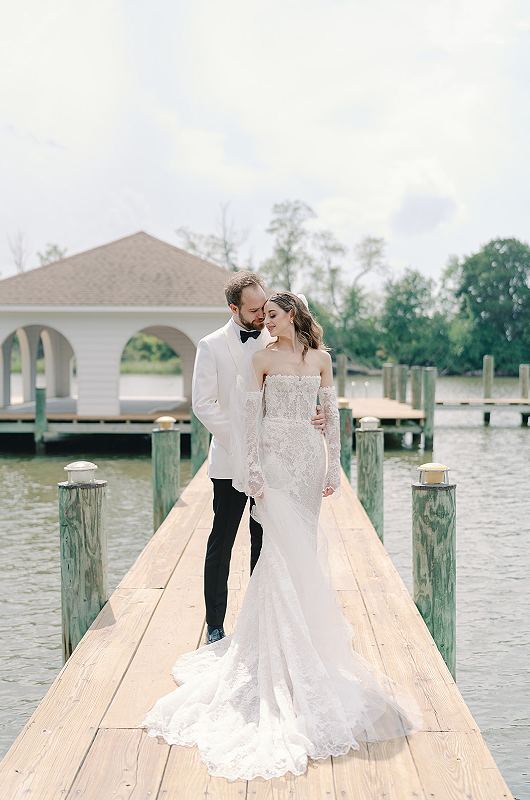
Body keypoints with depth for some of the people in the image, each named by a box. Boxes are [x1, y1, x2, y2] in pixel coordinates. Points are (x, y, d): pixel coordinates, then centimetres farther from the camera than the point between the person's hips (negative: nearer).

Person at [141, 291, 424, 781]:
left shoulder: (320, 357, 8)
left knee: (301, 547, 9)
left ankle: (300, 628, 25)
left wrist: (334, 465, 4)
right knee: (286, 548, -8)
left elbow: (332, 414, 9)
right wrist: (251, 467, -10)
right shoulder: (263, 358, 0)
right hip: (275, 456, -3)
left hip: (310, 456, 3)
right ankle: (289, 646, -2)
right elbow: (250, 415, -3)